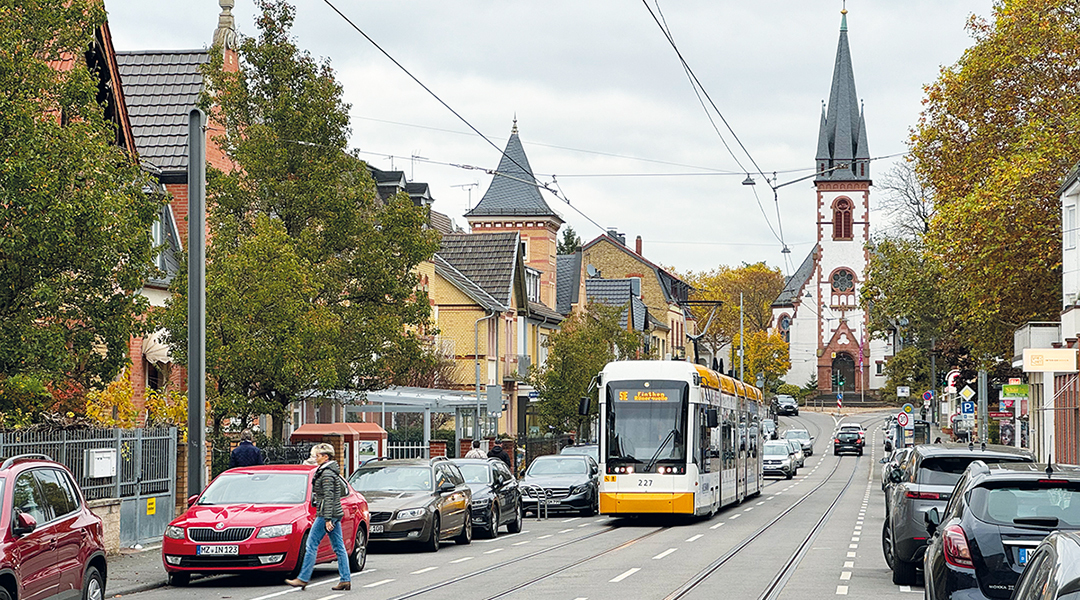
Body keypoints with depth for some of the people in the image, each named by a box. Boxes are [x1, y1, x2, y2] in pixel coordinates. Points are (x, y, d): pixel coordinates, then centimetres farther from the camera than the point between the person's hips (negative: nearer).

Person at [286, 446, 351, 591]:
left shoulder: (327, 474, -15)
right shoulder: (333, 472, 15)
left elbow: (328, 498, -20)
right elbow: (342, 489, 24)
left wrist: (327, 519, -23)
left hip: (326, 514, -10)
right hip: (336, 514, 10)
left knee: (311, 545, -6)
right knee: (339, 547, 7)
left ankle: (303, 579, -4)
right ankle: (346, 580, 5)